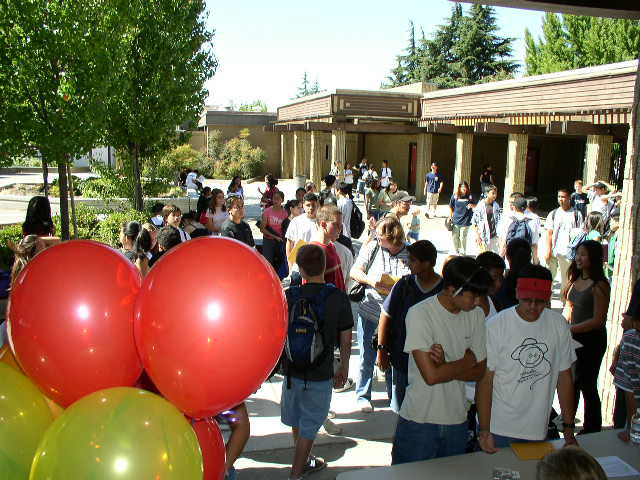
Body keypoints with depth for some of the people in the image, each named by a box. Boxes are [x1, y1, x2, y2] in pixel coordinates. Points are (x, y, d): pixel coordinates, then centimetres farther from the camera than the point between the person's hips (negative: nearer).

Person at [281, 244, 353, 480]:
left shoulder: (289, 296, -10)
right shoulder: (338, 298, -13)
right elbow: (346, 340, -5)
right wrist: (344, 367, 11)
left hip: (292, 371, 3)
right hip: (320, 374, -3)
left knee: (297, 421, 23)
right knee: (309, 425, 12)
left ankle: (304, 461, 43)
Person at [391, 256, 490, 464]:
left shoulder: (476, 315, 0)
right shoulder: (419, 313, -18)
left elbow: (479, 371, 2)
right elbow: (431, 376, -22)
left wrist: (445, 366, -17)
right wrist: (467, 360, -8)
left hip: (457, 421, 5)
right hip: (419, 421, -5)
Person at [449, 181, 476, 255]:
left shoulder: (470, 196, -3)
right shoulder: (455, 196, 0)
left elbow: (475, 206, 7)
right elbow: (451, 206, 11)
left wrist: (472, 205, -15)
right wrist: (451, 215, 9)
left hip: (465, 221, -2)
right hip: (456, 221, 2)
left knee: (463, 237, -2)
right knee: (455, 236, 9)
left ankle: (463, 252, 16)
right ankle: (457, 251, 29)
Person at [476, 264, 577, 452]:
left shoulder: (559, 325, -1)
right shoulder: (495, 326, -12)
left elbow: (564, 377, 5)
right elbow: (485, 381, -10)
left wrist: (569, 429, 5)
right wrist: (484, 431, -13)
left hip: (538, 431, 3)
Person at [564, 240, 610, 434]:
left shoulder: (599, 285, -18)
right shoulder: (576, 280, 5)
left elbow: (598, 320, -19)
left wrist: (570, 329, -20)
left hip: (591, 340, -8)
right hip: (574, 337, 8)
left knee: (587, 385, 4)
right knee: (572, 382, 20)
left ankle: (592, 430, 21)